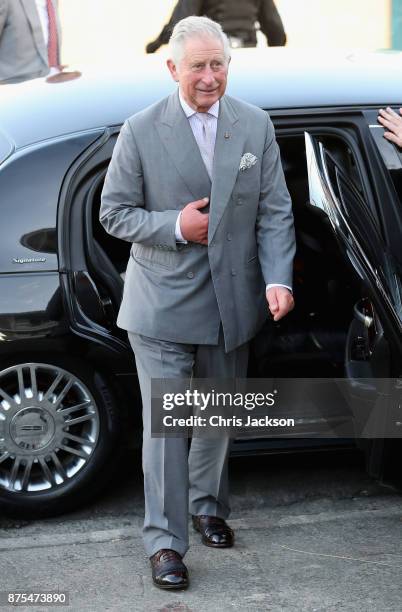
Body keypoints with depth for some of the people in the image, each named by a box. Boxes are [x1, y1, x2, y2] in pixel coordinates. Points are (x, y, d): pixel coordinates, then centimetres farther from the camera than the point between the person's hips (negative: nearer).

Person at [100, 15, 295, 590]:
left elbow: (275, 212, 0)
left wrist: (279, 279, -14)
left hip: (231, 301, 4)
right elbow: (114, 212, -3)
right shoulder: (141, 130, -8)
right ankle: (165, 541, 6)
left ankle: (208, 506, 41)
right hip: (163, 303, -3)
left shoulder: (255, 125, 0)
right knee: (165, 425, -3)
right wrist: (175, 226, -18)